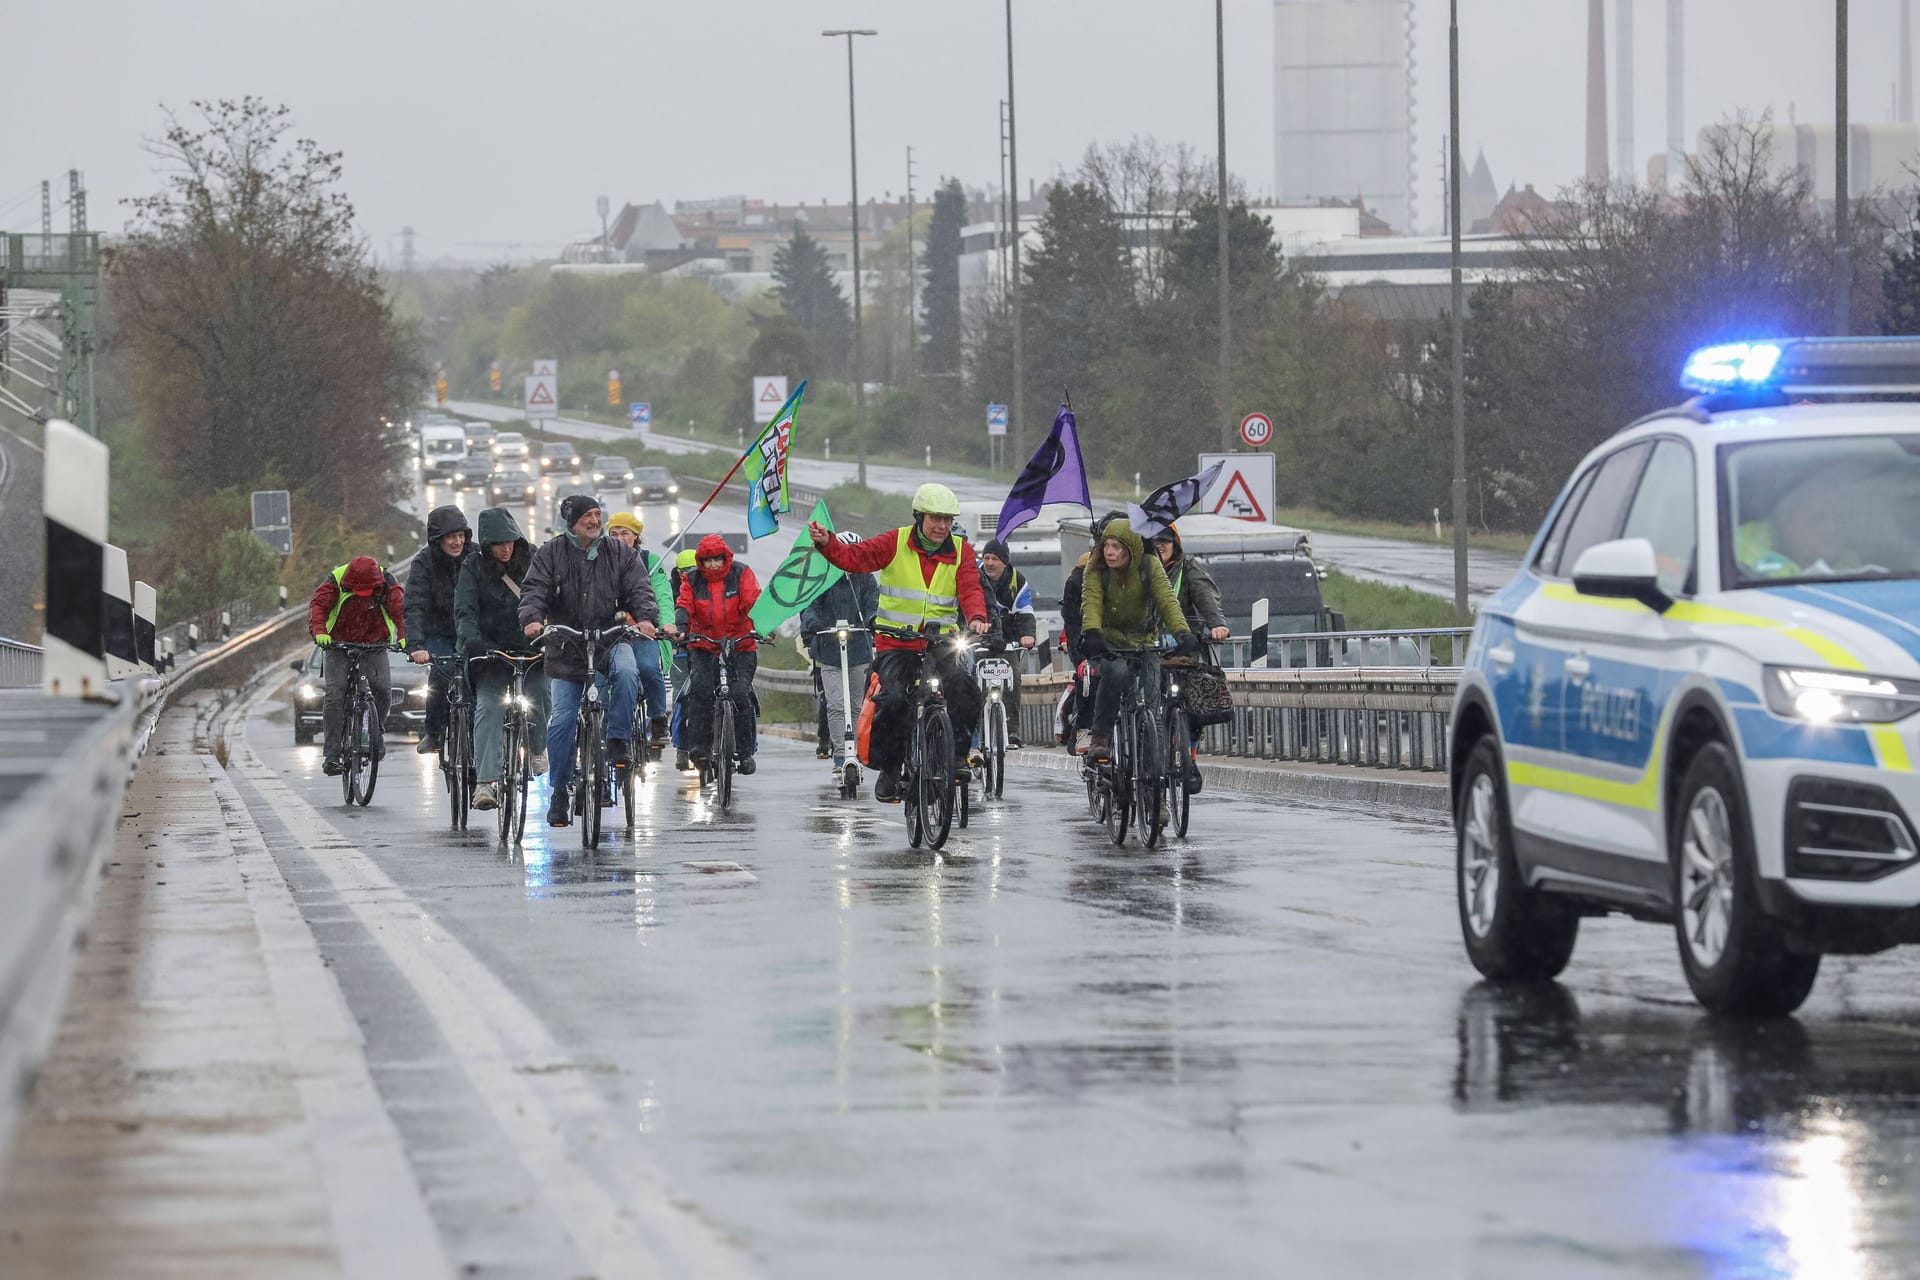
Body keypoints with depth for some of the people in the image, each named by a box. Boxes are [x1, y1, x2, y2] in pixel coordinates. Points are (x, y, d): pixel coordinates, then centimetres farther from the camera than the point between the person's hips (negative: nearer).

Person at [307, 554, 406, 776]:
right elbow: (318, 605, -27)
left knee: (383, 687, -21)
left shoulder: (386, 583, -14)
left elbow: (399, 607, -25)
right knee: (335, 694, -17)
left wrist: (404, 636, -44)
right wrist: (319, 631, -47)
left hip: (374, 645, 1)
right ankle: (332, 756, -17)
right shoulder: (335, 581, -16)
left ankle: (378, 733, 8)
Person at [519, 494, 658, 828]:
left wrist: (646, 617, -24)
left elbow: (639, 588, -3)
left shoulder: (619, 552, 4)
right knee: (561, 720, -3)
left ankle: (618, 740, -17)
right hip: (566, 645, 0)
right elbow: (534, 590, -7)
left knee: (626, 673, -34)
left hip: (611, 638, 0)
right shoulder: (550, 554, 2)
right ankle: (560, 791, 9)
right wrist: (532, 619, -28)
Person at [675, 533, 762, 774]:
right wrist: (680, 627, -26)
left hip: (740, 647, -1)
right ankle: (697, 745, -22)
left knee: (740, 694, -16)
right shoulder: (692, 580, 5)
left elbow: (754, 603, -10)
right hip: (704, 647, 1)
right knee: (699, 688, -24)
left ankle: (745, 752, -5)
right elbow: (684, 606, -5)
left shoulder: (742, 575, 0)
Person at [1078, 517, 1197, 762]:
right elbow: (1091, 603, -24)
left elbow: (1167, 600, -20)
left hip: (1143, 641, 1)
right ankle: (1100, 737, -25)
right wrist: (1091, 634, -45)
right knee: (1117, 671, -34)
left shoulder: (1149, 565, -9)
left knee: (1150, 693, -20)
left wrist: (1182, 632, -37)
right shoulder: (1096, 570, -10)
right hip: (1108, 639, -1)